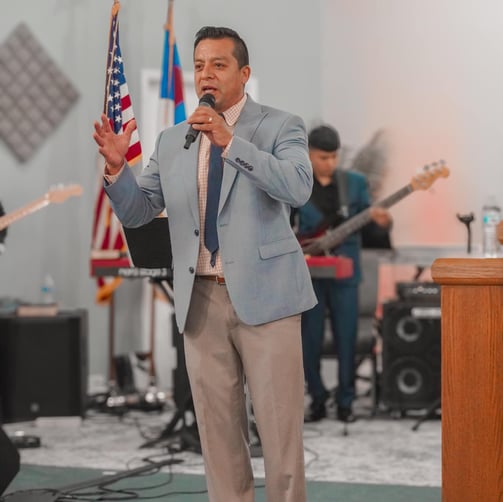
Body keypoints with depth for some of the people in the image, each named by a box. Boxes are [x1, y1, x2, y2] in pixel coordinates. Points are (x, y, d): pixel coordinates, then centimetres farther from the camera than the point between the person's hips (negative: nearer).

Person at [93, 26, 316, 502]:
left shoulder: (280, 126, 0)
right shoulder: (171, 141, 12)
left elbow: (299, 187, -18)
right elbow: (136, 212, 11)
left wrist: (231, 142, -24)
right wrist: (116, 165, -8)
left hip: (262, 295, -4)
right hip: (201, 300, 4)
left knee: (279, 423, -2)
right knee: (216, 426, 8)